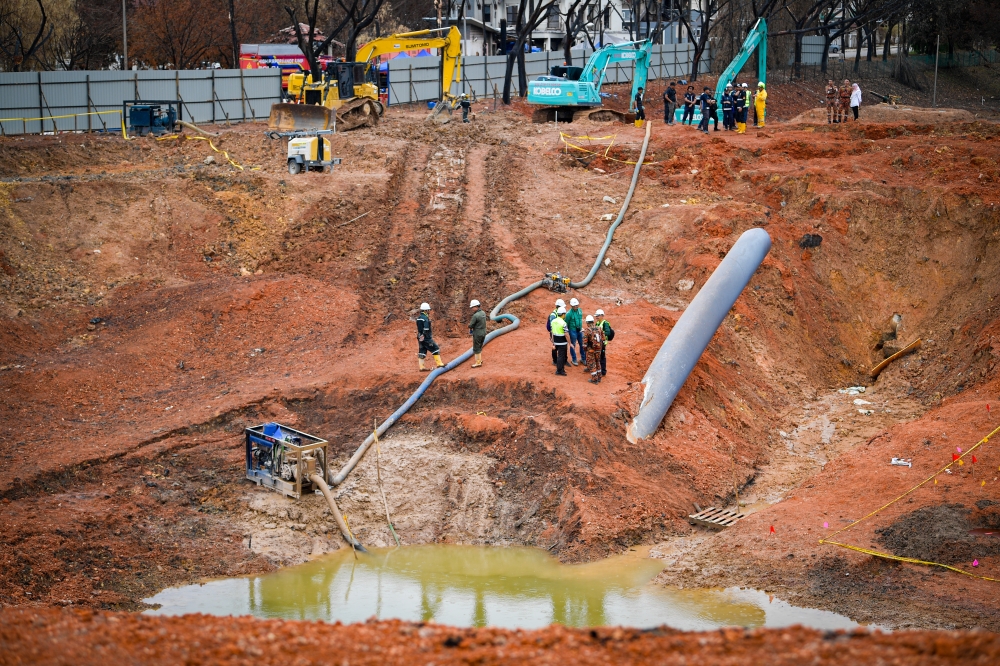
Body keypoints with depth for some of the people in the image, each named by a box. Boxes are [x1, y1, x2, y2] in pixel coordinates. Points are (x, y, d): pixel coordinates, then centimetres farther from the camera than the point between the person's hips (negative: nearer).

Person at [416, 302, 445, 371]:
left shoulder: (418, 318, 12)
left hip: (420, 337, 9)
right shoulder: (425, 318, -16)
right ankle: (439, 364, 1)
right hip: (426, 338, -9)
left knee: (422, 352, 9)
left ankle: (421, 367, 8)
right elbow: (426, 330, -22)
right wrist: (430, 341, -21)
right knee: (436, 349, 0)